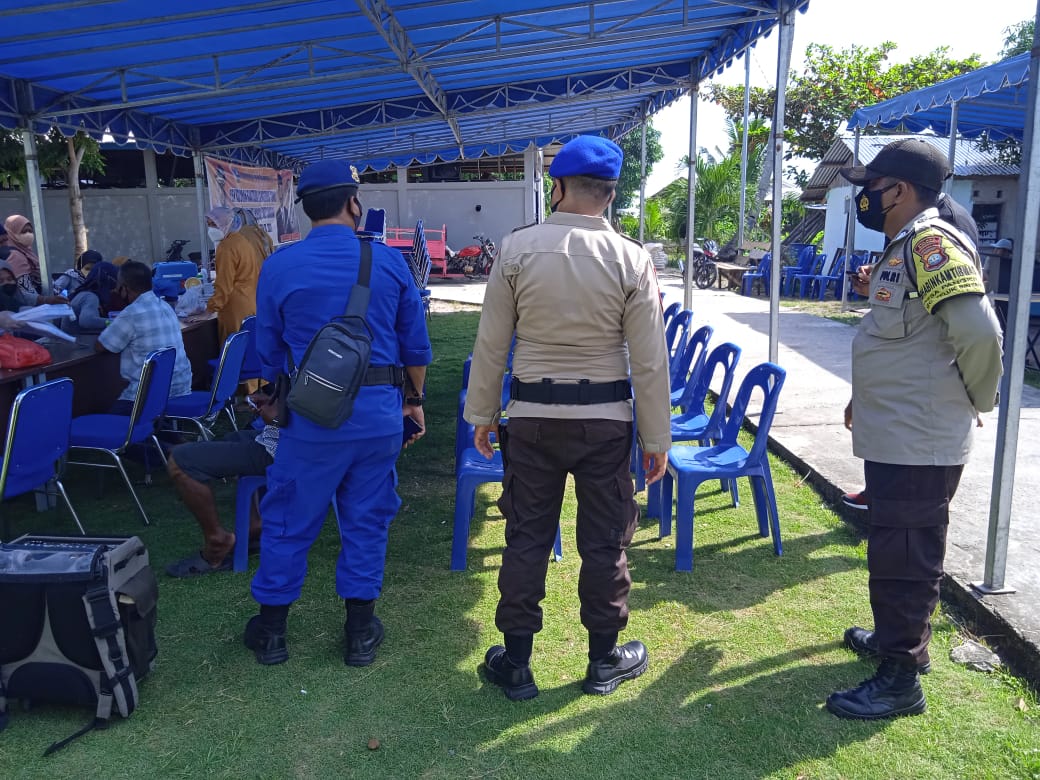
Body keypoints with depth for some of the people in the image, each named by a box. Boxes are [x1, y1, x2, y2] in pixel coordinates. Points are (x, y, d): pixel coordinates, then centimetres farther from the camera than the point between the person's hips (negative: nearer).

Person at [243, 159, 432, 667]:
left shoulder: (279, 267, -3)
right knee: (366, 521, 14)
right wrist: (414, 400, 17)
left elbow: (269, 353, 4)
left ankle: (270, 631, 27)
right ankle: (360, 633, 25)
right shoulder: (389, 262, -1)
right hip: (379, 410, 1)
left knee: (288, 522, 14)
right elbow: (416, 344, 4)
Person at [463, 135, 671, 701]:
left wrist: (482, 412, 9)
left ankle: (515, 664, 24)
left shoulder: (517, 248, -7)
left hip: (532, 415, 0)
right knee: (604, 541, 13)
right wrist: (656, 436, 3)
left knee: (526, 537, 11)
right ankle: (604, 660, 29)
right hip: (605, 417, 0)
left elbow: (491, 342, -3)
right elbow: (649, 360, -6)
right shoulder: (631, 259, -7)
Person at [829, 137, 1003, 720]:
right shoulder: (906, 246, 13)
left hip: (918, 444, -10)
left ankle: (901, 679, 14)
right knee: (898, 552, 22)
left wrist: (975, 399, -12)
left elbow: (979, 331, -29)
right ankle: (897, 637, 40)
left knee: (903, 560, 1)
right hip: (899, 437, 10)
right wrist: (866, 401, 19)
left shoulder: (931, 241, -19)